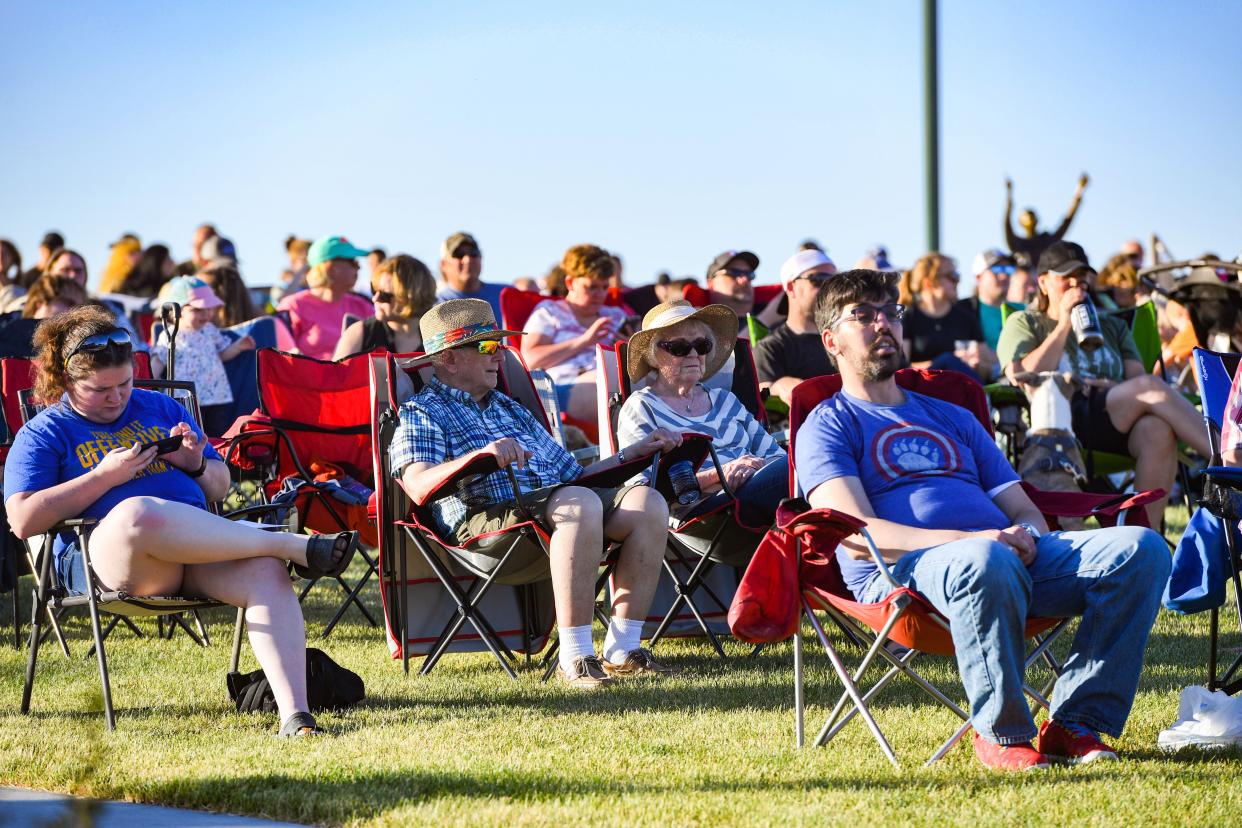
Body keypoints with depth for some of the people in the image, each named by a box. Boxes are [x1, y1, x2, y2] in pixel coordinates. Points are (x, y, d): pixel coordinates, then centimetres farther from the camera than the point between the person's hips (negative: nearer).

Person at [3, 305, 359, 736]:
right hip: (104, 559, -4)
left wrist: (196, 464, 5)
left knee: (266, 570, -30)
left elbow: (219, 486, 30)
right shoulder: (44, 435, 14)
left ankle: (294, 715, -41)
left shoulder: (161, 408, 27)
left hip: (198, 547, 4)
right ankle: (291, 545, -30)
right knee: (136, 512, -42)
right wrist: (106, 475, -5)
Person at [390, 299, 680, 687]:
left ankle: (622, 651, -19)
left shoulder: (510, 409, 34)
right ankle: (575, 659, -38)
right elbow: (420, 487, -11)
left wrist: (636, 451, 23)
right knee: (581, 503, -35)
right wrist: (480, 456, -26)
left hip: (555, 507, 8)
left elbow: (571, 475, 30)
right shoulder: (421, 414, 9)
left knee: (646, 501, -15)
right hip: (485, 515, -8)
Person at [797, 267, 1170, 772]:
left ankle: (1075, 722, -21)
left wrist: (1025, 534, -1)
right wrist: (967, 540, -18)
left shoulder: (951, 418, 33)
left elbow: (1024, 511, 27)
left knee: (1141, 547, -18)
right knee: (984, 561, -42)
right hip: (902, 572, -6)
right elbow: (857, 535, -5)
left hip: (1016, 558, 6)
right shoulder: (829, 425, 13)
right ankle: (1000, 732, -25)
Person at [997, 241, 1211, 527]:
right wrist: (1065, 325, 0)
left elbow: (1137, 377, 15)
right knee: (1151, 387, -28)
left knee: (1157, 430, -35)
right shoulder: (1024, 323, 19)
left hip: (1120, 428, 4)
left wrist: (1116, 389, -8)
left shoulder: (1112, 327, 31)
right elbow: (1024, 379, -2)